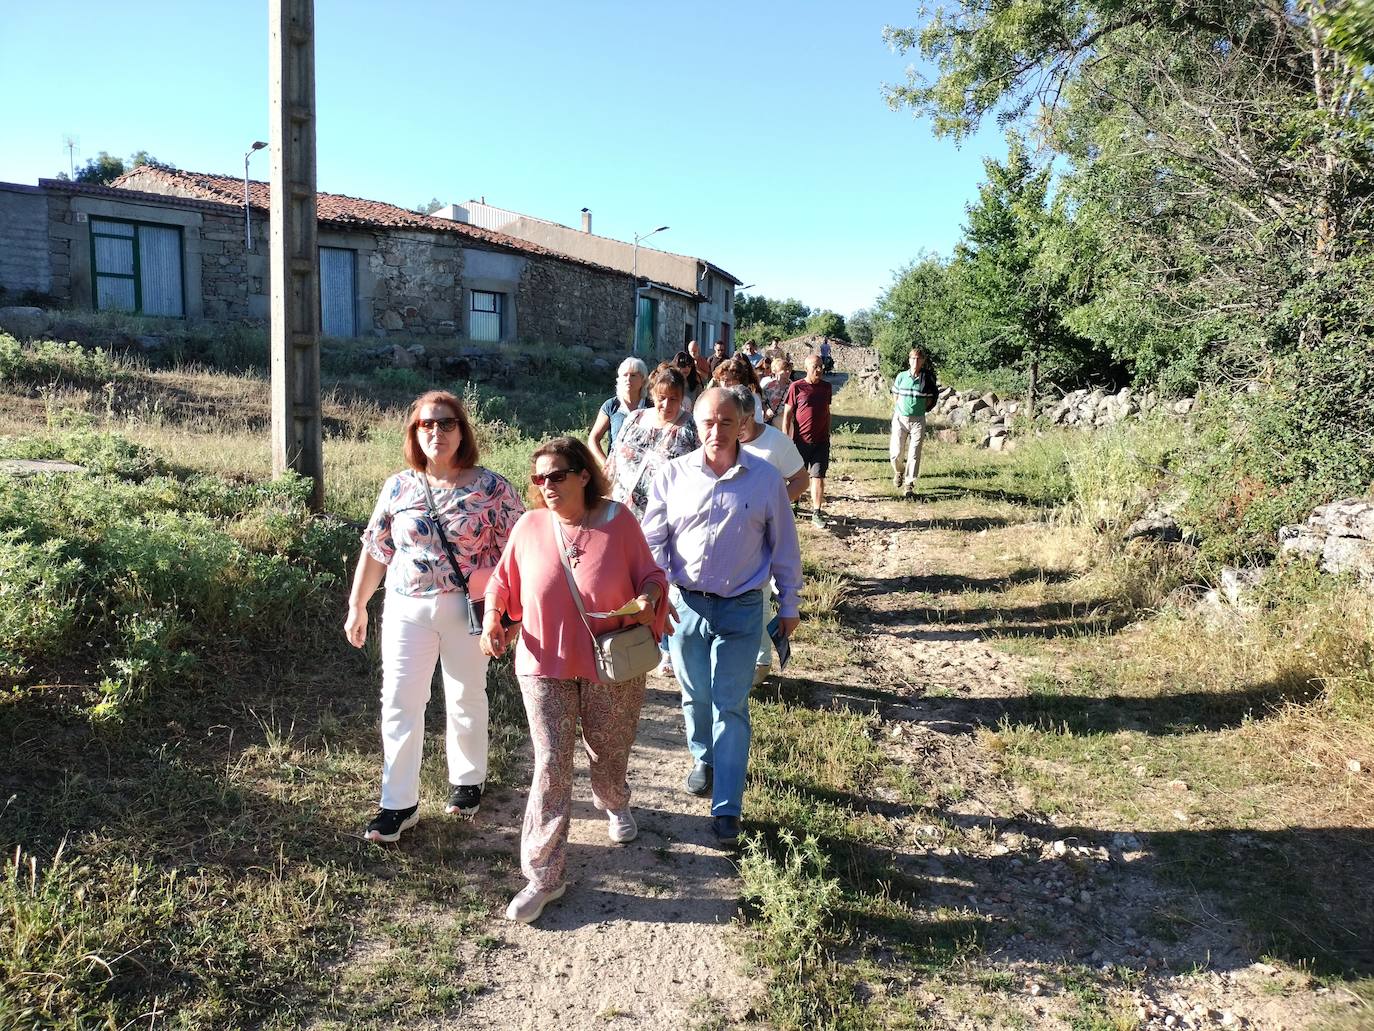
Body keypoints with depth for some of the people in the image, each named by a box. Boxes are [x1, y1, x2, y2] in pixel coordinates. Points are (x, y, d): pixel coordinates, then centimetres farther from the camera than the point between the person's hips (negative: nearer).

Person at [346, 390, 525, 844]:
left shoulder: (492, 487, -7)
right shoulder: (398, 487, 2)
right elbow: (374, 550, 8)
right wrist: (357, 606, 9)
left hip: (467, 610, -2)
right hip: (407, 610, 2)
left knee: (466, 699, 14)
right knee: (399, 703, 1)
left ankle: (467, 781, 36)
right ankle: (399, 803, 13)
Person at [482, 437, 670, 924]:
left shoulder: (619, 521, -12)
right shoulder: (529, 527, -8)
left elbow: (650, 575, -3)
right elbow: (502, 580, 5)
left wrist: (648, 599, -24)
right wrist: (491, 620, -11)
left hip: (612, 666, 0)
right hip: (546, 666, 0)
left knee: (609, 752, 21)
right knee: (551, 767, -3)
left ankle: (614, 805, 57)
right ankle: (543, 875, 9)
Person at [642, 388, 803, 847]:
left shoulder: (766, 479, -5)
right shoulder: (672, 476, -3)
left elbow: (784, 548, 3)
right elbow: (653, 540, 2)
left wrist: (789, 606, 7)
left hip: (741, 608, -2)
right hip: (685, 603, 2)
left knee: (731, 705, 1)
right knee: (695, 696, 18)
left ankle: (726, 808, 7)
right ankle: (703, 759, 45)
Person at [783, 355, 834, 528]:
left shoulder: (826, 387, 7)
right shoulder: (796, 387, -6)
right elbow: (787, 415, -4)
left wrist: (828, 434, 15)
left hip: (821, 441, 2)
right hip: (801, 441, -2)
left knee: (818, 477, -2)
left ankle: (816, 514, 2)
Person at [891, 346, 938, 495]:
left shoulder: (927, 379, -1)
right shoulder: (901, 376, -1)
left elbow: (930, 399, 8)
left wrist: (919, 409, 1)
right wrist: (900, 410, 6)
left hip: (918, 420, 0)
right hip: (900, 419, 0)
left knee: (914, 454, -3)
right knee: (896, 453, -2)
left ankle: (910, 485, 6)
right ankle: (898, 472, 31)